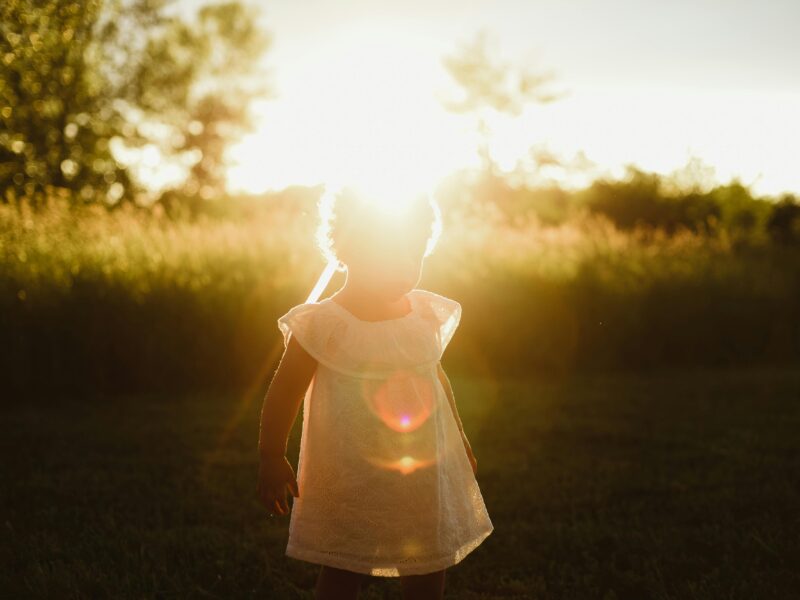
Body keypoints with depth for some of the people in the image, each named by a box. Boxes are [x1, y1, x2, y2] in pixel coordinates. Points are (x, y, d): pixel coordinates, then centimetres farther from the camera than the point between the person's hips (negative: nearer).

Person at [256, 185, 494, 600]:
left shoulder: (427, 314, 0)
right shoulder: (323, 325, -17)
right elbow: (284, 393, -9)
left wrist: (459, 439, 23)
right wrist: (272, 460, -7)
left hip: (426, 477, 5)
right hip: (351, 484, -5)